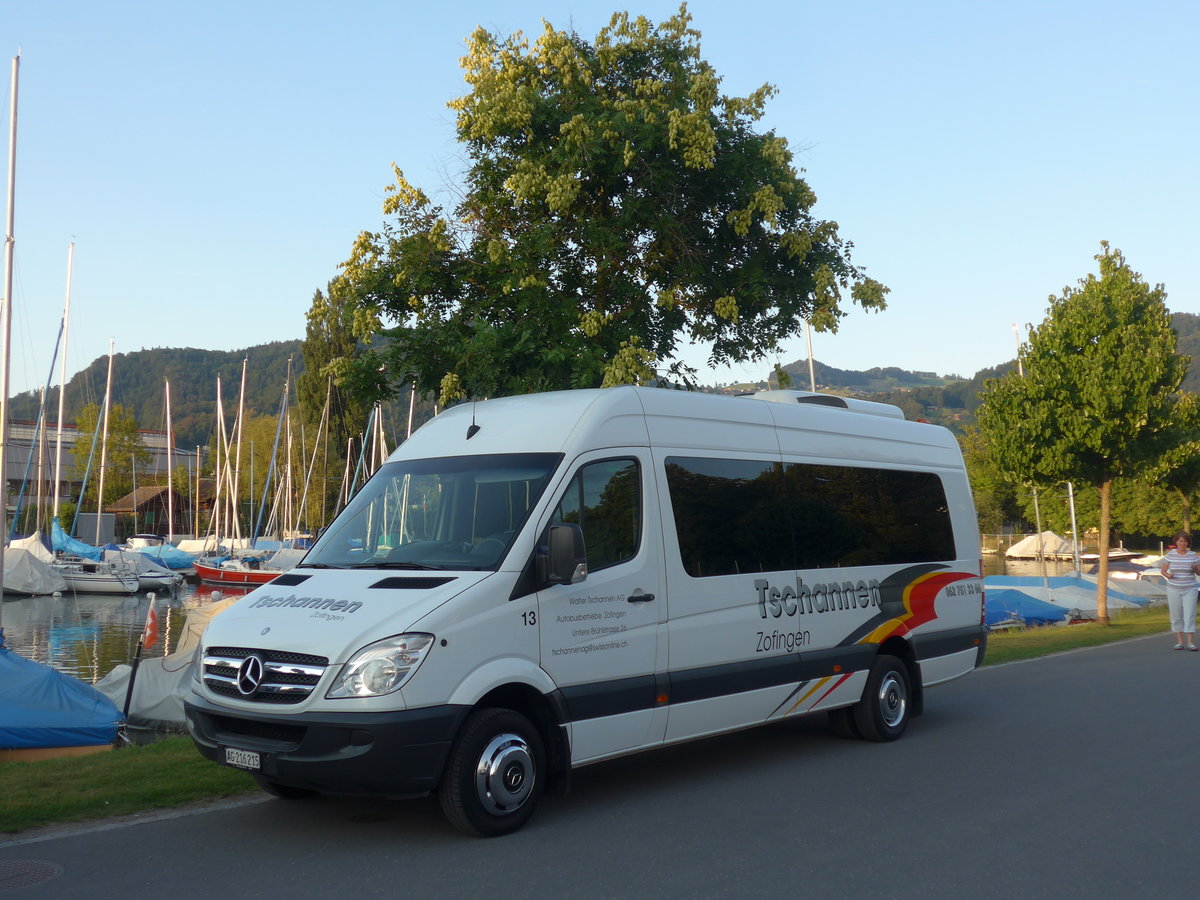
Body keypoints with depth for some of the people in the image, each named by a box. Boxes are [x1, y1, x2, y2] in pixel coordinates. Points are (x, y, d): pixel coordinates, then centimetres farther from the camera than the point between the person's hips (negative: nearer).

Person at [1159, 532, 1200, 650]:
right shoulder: (1170, 554, -1)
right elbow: (1163, 570, 5)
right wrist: (1168, 575, -17)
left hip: (1189, 590, -1)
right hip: (1173, 590, 1)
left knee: (1190, 615, -8)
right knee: (1176, 616, 4)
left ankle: (1190, 642, -7)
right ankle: (1180, 641, 13)